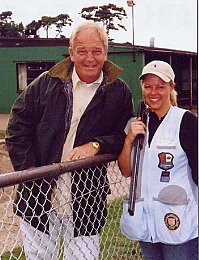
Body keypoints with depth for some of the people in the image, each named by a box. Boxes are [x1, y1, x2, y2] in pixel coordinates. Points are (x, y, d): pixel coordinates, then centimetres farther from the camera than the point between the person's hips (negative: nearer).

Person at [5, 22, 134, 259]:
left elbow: (124, 134, 5)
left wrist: (96, 145, -13)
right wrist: (28, 167, -7)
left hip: (86, 201, 0)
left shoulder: (119, 91, 2)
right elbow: (18, 123, 2)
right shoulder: (46, 83, 1)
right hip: (38, 195, 1)